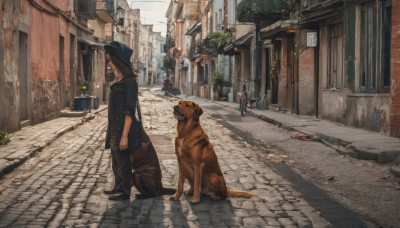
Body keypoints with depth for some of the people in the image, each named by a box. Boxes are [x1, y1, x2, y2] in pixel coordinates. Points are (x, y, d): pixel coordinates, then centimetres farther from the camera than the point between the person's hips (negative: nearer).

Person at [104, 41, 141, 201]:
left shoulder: (129, 82, -17)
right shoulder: (118, 82, 11)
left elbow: (130, 111, -20)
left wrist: (124, 136, -23)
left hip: (123, 130, -9)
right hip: (114, 130, 9)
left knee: (123, 163, 2)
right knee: (116, 162, 19)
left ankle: (125, 192, 14)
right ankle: (118, 188, 33)